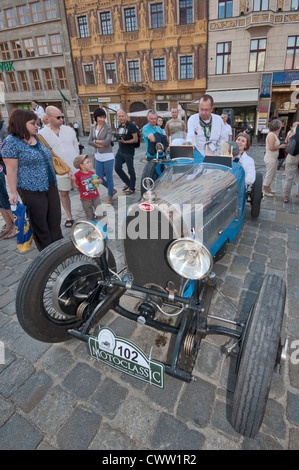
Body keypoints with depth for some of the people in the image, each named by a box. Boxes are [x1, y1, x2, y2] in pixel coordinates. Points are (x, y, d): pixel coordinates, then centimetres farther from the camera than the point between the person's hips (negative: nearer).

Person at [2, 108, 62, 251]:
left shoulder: (36, 138, 11)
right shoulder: (11, 142, -10)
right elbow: (11, 170, -12)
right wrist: (13, 193, -14)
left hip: (50, 186, 7)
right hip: (32, 190, -7)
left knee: (55, 220, 12)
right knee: (39, 223, 6)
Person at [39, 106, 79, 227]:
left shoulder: (68, 130, 4)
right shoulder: (42, 134, -4)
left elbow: (76, 147, 10)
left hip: (75, 168, 1)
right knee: (64, 193, 10)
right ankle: (69, 217, 27)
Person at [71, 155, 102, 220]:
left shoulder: (92, 173, 2)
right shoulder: (78, 175, -11)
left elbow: (100, 181, 9)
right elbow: (75, 186, -17)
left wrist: (97, 181, -13)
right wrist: (73, 181, -37)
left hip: (95, 196, 3)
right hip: (85, 199, -3)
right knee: (89, 215, 9)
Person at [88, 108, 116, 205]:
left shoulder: (108, 128, -8)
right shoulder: (93, 127, 8)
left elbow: (107, 141, -19)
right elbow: (89, 141, 2)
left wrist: (96, 141, -7)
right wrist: (100, 144, -11)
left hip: (107, 156, -6)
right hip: (98, 156, 6)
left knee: (109, 178, 3)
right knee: (99, 178, 10)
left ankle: (110, 198, 19)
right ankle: (112, 190, 35)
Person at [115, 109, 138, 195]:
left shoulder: (131, 126, -11)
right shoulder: (119, 126, 10)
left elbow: (135, 139, -17)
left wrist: (125, 142, -25)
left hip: (129, 152, -8)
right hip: (120, 151, 8)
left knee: (130, 170, 3)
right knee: (117, 168, 8)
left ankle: (132, 188, 16)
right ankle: (128, 183, 26)